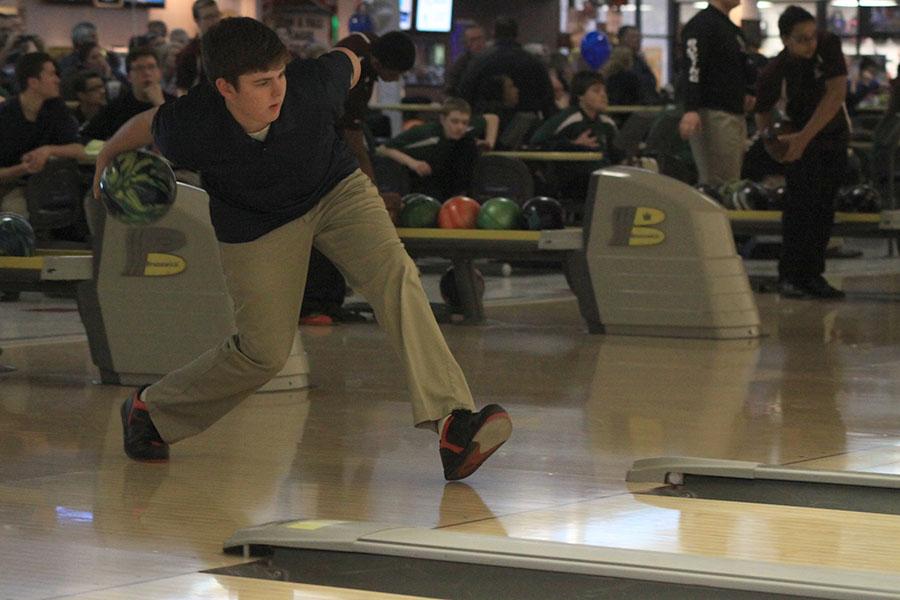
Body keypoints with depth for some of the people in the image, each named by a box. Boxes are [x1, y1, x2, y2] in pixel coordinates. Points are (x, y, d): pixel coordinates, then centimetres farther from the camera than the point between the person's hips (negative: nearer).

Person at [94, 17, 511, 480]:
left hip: (338, 190, 1)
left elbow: (348, 62, -6)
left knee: (396, 275, -25)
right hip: (255, 224, -1)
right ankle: (148, 410, 25)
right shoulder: (191, 128, -32)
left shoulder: (313, 85, -31)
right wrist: (106, 158, 13)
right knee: (264, 351, -1)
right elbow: (146, 125, -7)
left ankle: (451, 418, -35)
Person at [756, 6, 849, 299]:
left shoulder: (829, 45, -19)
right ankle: (789, 277, -11)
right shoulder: (776, 71, -21)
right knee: (800, 206, -13)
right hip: (799, 139, -2)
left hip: (834, 135, 2)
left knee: (824, 208, 2)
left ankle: (813, 275, 7)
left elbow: (836, 94, -24)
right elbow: (763, 110, -4)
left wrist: (804, 137, -30)